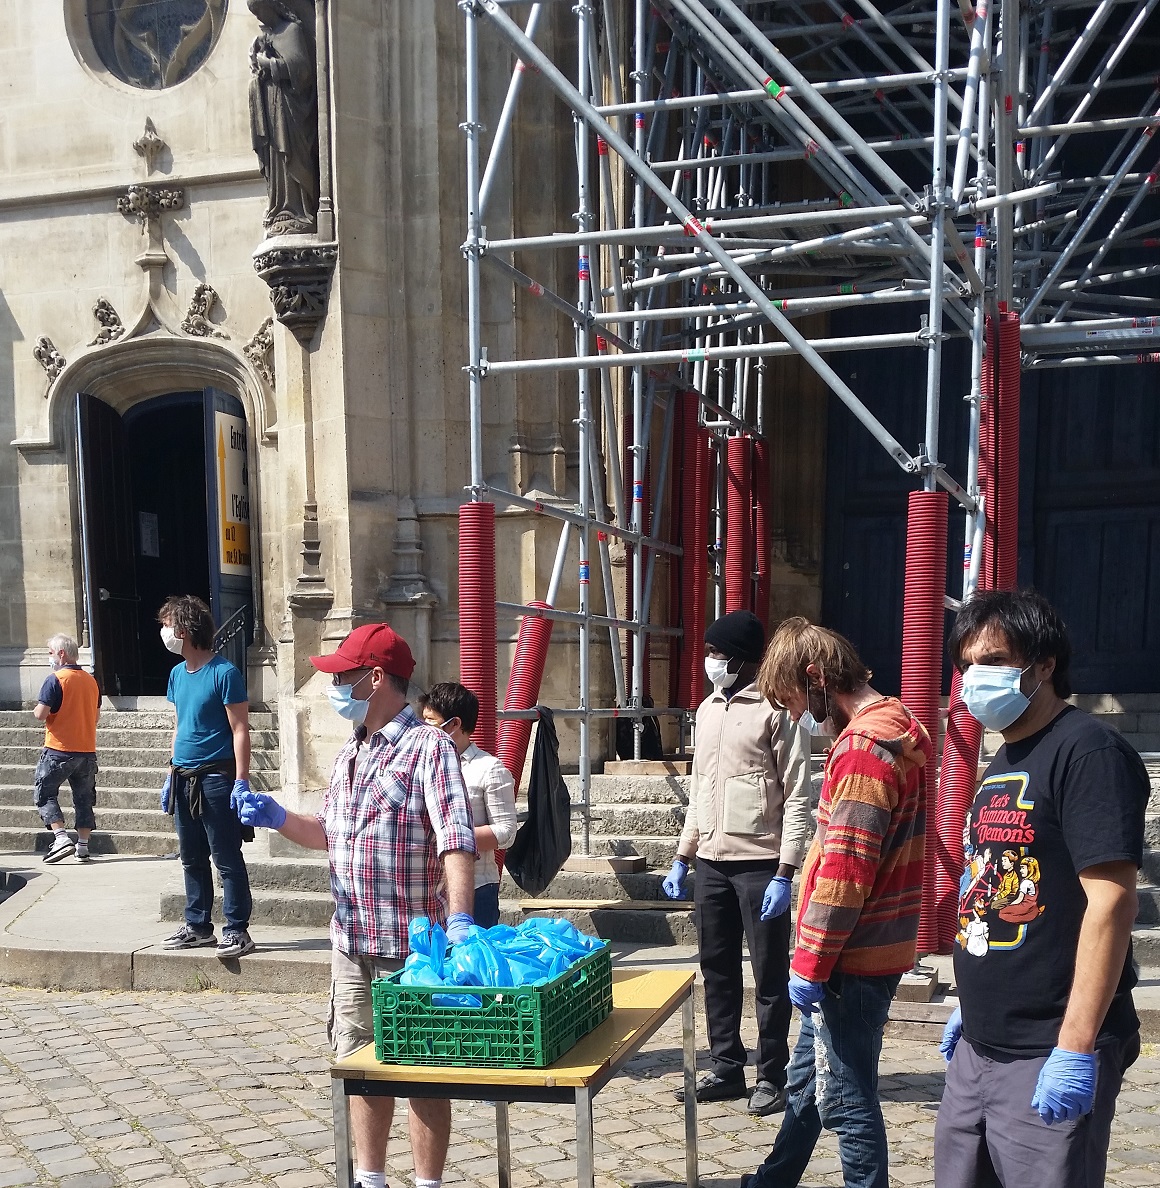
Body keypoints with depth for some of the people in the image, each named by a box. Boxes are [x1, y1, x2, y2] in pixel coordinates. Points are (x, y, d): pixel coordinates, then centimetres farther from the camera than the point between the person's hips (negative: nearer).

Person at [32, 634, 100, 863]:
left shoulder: (55, 679, -12)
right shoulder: (91, 680, 9)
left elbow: (41, 714, -15)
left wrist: (36, 710, 5)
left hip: (59, 749, -6)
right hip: (87, 750, 6)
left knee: (44, 793, 3)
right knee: (84, 797, 13)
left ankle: (61, 838, -11)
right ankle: (83, 845, 14)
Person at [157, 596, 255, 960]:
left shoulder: (224, 673, -12)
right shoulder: (177, 674, 12)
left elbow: (240, 730, -13)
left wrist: (241, 782, -18)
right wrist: (171, 776, 17)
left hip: (216, 779, -8)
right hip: (184, 779, 8)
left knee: (227, 859, -2)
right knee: (192, 859, 14)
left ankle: (237, 930, 5)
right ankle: (197, 926, 25)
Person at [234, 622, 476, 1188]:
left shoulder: (428, 747, -14)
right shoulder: (352, 750, 12)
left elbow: (456, 840, -24)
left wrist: (459, 919, -35)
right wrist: (279, 818, 5)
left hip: (411, 944, -8)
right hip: (350, 941, 8)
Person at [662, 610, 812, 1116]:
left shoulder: (776, 709, -9)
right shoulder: (708, 709, 13)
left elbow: (798, 798, -10)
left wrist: (785, 874, -15)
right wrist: (682, 857, 15)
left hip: (760, 863, -7)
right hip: (712, 862, 7)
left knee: (770, 976, 4)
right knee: (717, 971, 13)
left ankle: (771, 1077, 16)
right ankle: (726, 1069, 25)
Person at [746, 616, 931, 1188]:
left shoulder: (862, 749, -21)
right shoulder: (895, 733, 10)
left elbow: (843, 873, -24)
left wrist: (810, 963, -16)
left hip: (851, 962, -10)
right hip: (874, 948, 10)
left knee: (848, 1099, 3)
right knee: (807, 1079, 24)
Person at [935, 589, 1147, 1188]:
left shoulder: (1088, 751, -14)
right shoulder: (1000, 767, 13)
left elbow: (1111, 902, -21)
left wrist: (1077, 1049, -23)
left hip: (1049, 1055, -8)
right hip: (979, 1046, 8)